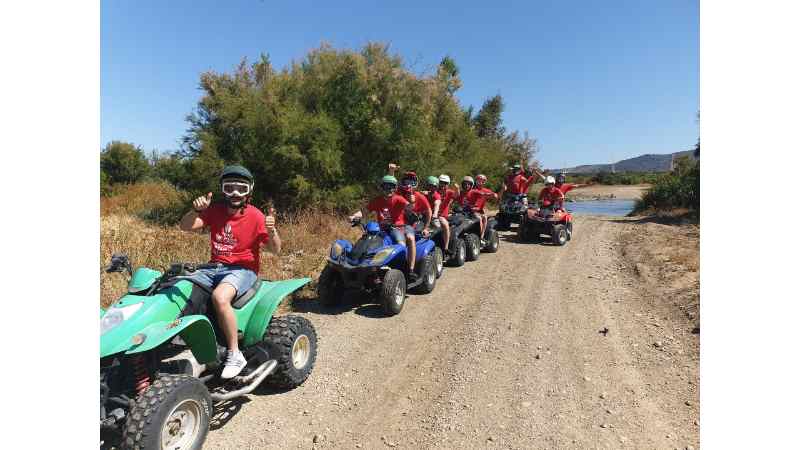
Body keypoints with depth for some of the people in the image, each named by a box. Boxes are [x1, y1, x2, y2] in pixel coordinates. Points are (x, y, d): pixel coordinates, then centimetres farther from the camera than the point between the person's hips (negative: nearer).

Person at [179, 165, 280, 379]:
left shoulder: (255, 216, -8)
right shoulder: (215, 211, 6)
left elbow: (275, 250, -7)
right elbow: (185, 226, -4)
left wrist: (272, 231, -28)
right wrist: (196, 210, -24)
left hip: (243, 269, -6)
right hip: (215, 267, 6)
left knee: (219, 296, -34)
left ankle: (235, 355, -20)